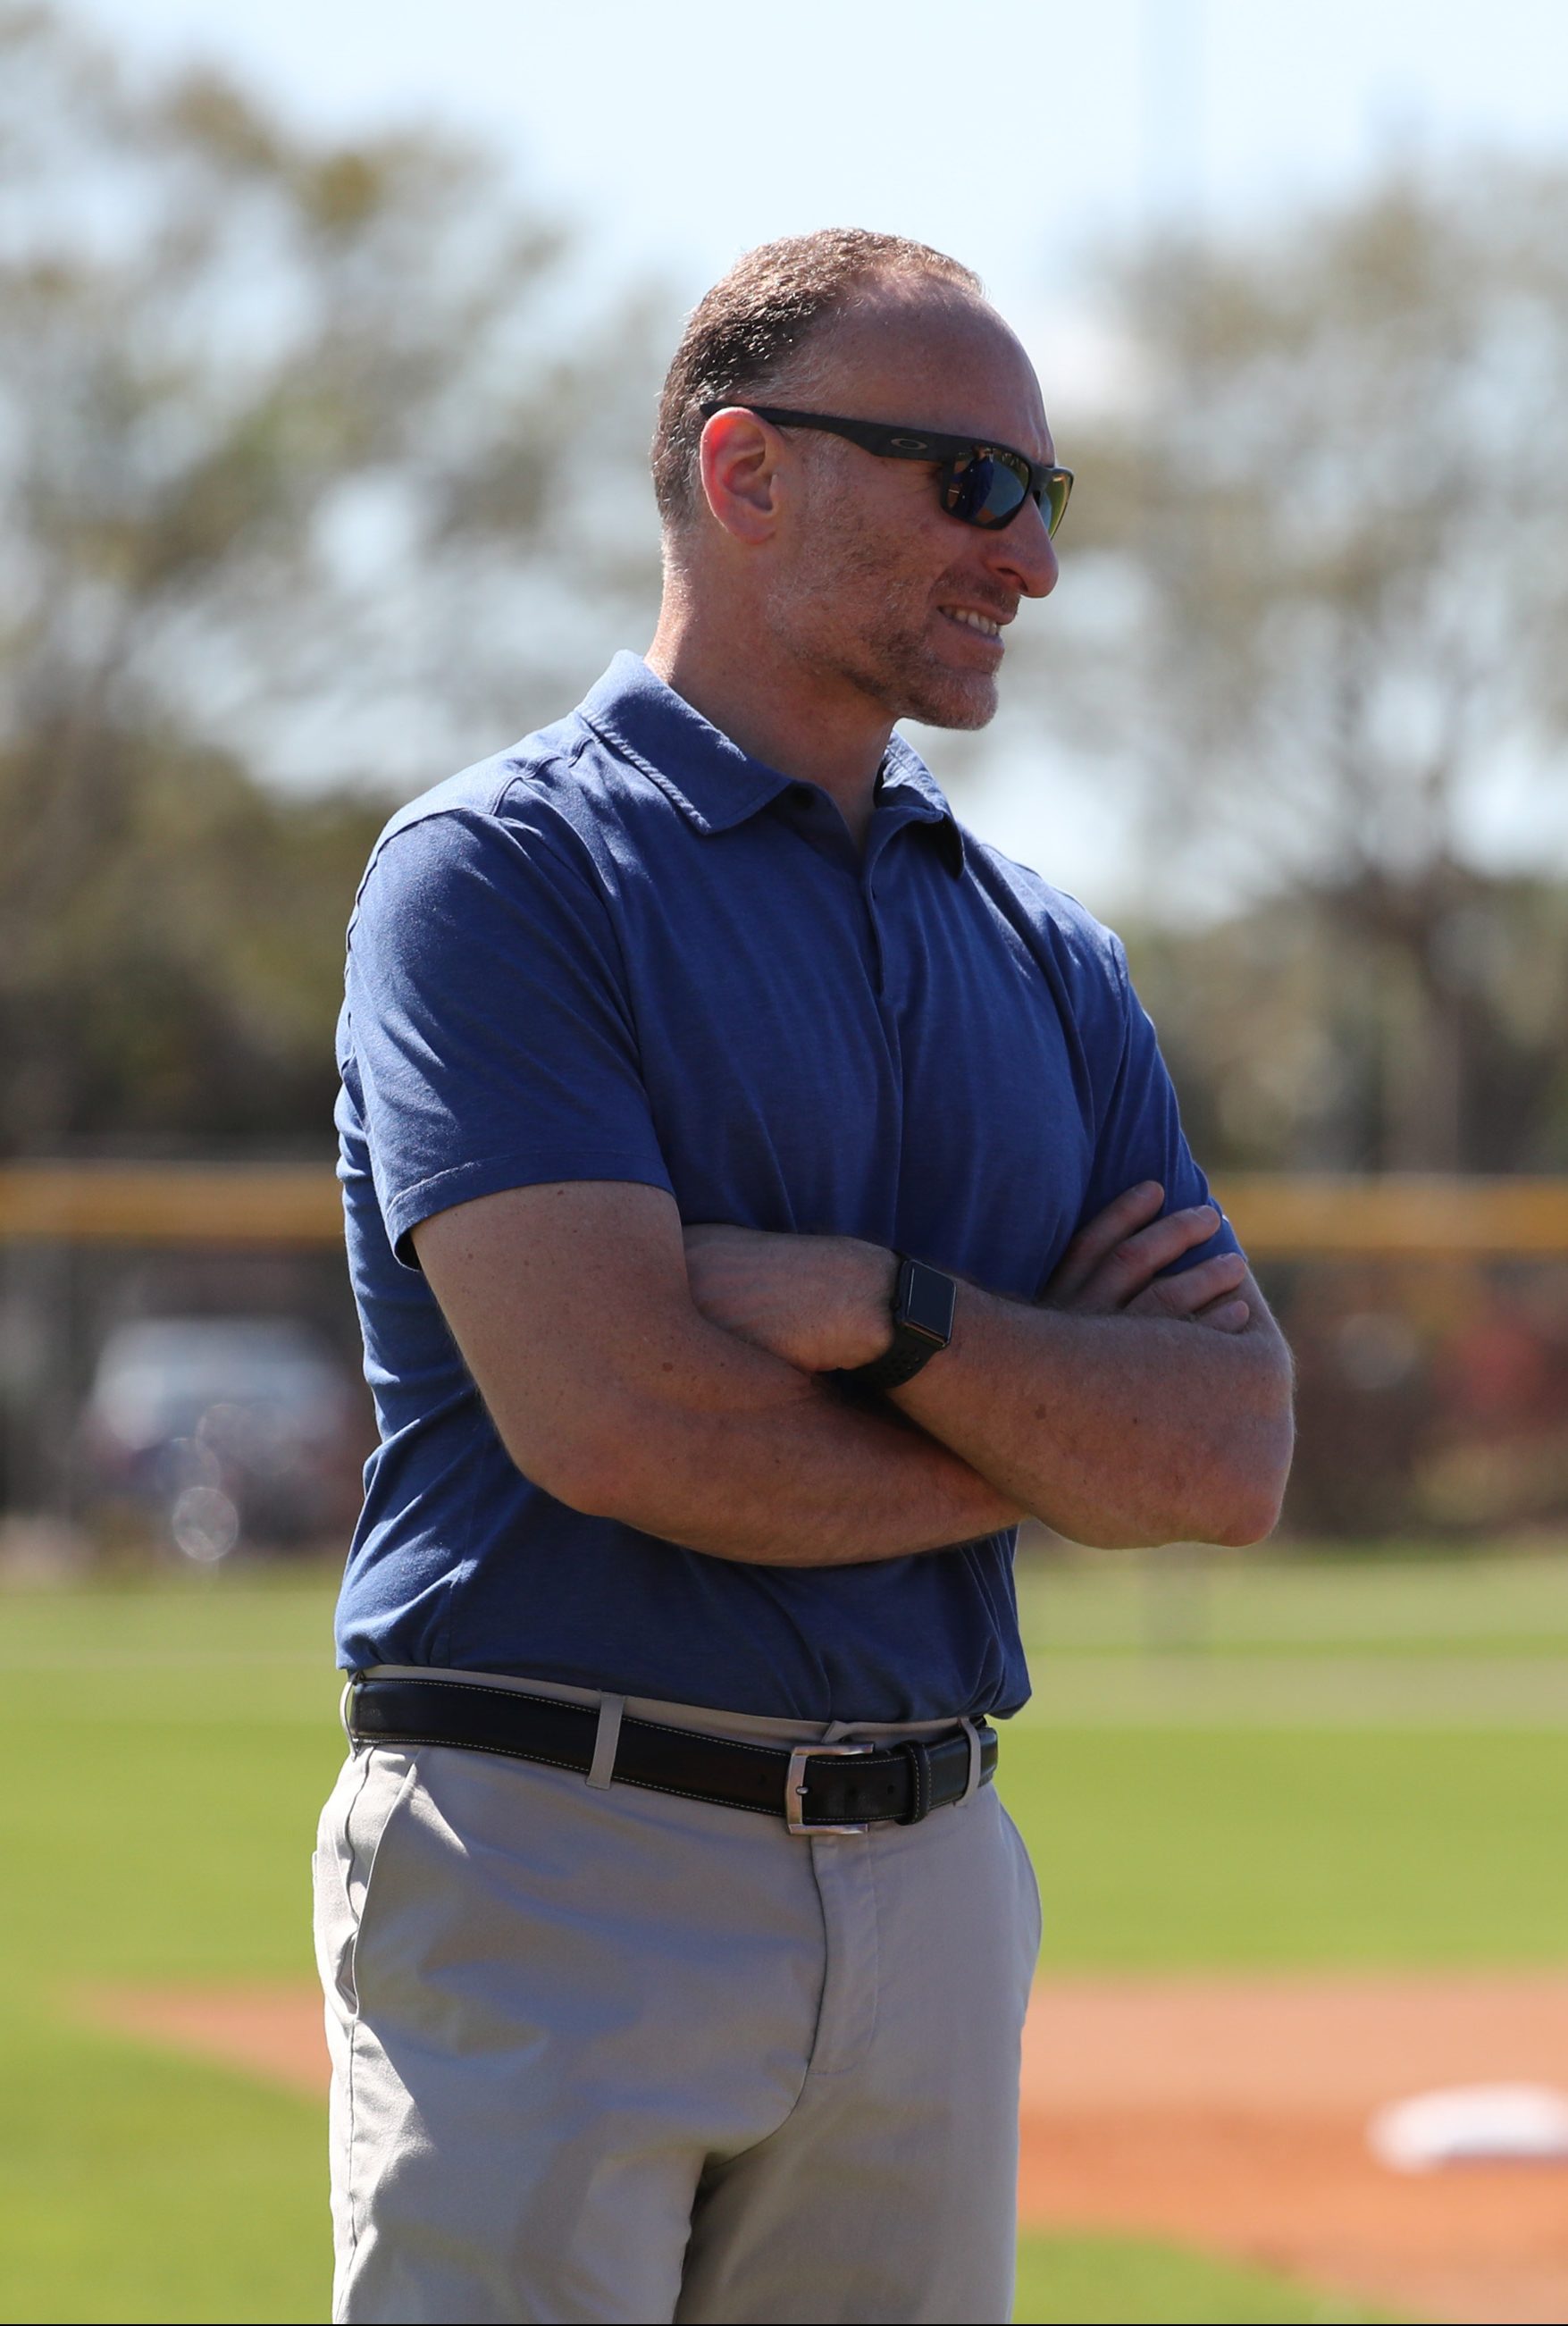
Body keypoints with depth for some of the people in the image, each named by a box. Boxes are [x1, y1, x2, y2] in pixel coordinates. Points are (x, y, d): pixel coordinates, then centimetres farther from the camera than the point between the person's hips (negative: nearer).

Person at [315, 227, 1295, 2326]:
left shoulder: (1047, 958, 15)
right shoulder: (497, 876, -5)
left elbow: (1231, 1464, 5)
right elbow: (615, 1420, -17)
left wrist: (889, 1309, -12)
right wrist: (1045, 1412, -2)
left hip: (934, 1891, 6)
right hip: (560, 1863, -6)